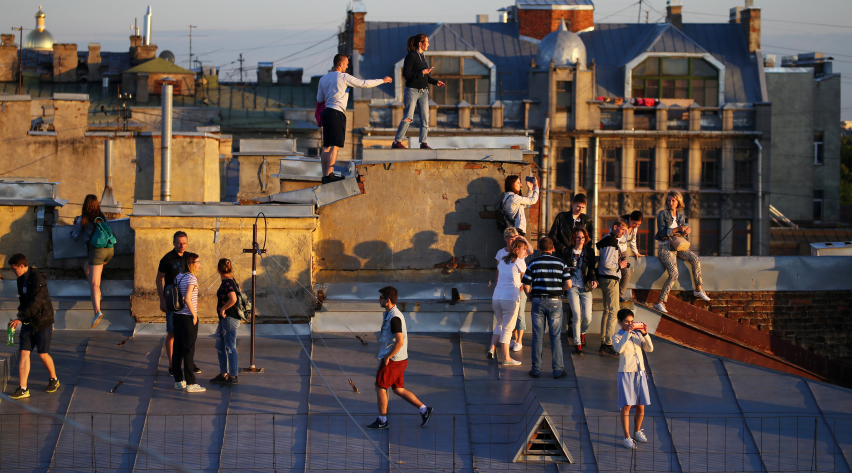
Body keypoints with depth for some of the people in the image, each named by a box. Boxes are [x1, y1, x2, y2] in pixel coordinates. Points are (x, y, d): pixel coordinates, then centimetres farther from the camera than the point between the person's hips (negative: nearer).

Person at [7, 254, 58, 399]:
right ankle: (23, 388, -4)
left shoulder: (37, 278, -19)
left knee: (43, 354, 3)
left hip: (42, 322, -7)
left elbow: (36, 302, -26)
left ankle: (54, 380, 27)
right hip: (28, 322, 7)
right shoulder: (21, 280, 9)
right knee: (24, 353, -2)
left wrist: (21, 318, -28)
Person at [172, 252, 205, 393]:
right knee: (189, 350, -4)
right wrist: (194, 315, -12)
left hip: (177, 316, 8)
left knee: (178, 349, 11)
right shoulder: (191, 278, -14)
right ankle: (190, 384, -3)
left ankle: (178, 381, 17)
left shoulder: (178, 277, 9)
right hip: (188, 318, -8)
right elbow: (187, 299, -21)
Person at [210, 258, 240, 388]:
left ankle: (233, 376, -1)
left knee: (230, 347, -5)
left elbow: (233, 299, -30)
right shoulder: (231, 281, 11)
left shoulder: (227, 283, -18)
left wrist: (222, 309, -16)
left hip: (230, 318, -10)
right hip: (224, 319, 10)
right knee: (220, 347, 17)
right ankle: (223, 374, 25)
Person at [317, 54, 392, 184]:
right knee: (335, 146, -10)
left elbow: (319, 99, 20)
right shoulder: (344, 77, -6)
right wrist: (382, 80, 5)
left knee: (326, 146, 9)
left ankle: (325, 176, 8)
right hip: (337, 112, -8)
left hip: (327, 111, 8)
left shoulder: (324, 79, 15)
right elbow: (365, 84, -6)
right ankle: (329, 175, -17)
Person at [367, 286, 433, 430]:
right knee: (398, 389, 14)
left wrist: (387, 357, -20)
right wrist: (382, 354, 20)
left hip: (392, 360, -10)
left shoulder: (394, 318, -21)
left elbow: (400, 341, -27)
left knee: (380, 387, 1)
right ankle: (424, 410, 14)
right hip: (400, 359, 10)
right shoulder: (388, 315, 11)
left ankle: (382, 421, 11)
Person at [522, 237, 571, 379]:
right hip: (555, 302, 0)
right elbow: (568, 284, -3)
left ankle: (536, 369, 9)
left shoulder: (534, 263, 0)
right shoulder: (560, 263, 2)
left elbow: (526, 287, -2)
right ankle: (557, 370, 5)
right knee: (556, 337, 5)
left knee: (538, 337, 6)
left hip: (538, 301, 0)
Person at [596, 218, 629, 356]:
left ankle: (604, 343, 19)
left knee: (607, 311, 15)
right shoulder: (610, 243, -18)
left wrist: (620, 262, 12)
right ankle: (608, 344, -13)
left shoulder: (608, 239, 15)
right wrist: (619, 266, -9)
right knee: (613, 312, -10)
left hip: (605, 279, 11)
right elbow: (606, 264, -24)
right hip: (610, 279, -11)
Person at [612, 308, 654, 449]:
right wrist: (627, 333, -27)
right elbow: (619, 349, -22)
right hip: (626, 373, -4)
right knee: (626, 406, -6)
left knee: (641, 406, 9)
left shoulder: (637, 335, 10)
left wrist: (645, 334, -14)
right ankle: (627, 437, -1)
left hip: (640, 373, 4)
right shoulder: (617, 337, -1)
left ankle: (637, 431, 31)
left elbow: (650, 348, -1)